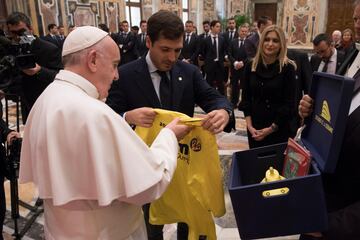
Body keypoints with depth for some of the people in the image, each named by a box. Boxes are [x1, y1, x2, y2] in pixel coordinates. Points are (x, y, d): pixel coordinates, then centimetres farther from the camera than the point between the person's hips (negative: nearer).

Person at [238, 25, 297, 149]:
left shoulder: (288, 68, -8)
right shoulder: (251, 66, 2)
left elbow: (289, 103, -9)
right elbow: (246, 98, 3)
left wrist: (272, 128, -12)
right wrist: (249, 125, -7)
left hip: (279, 128, -3)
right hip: (255, 127, 3)